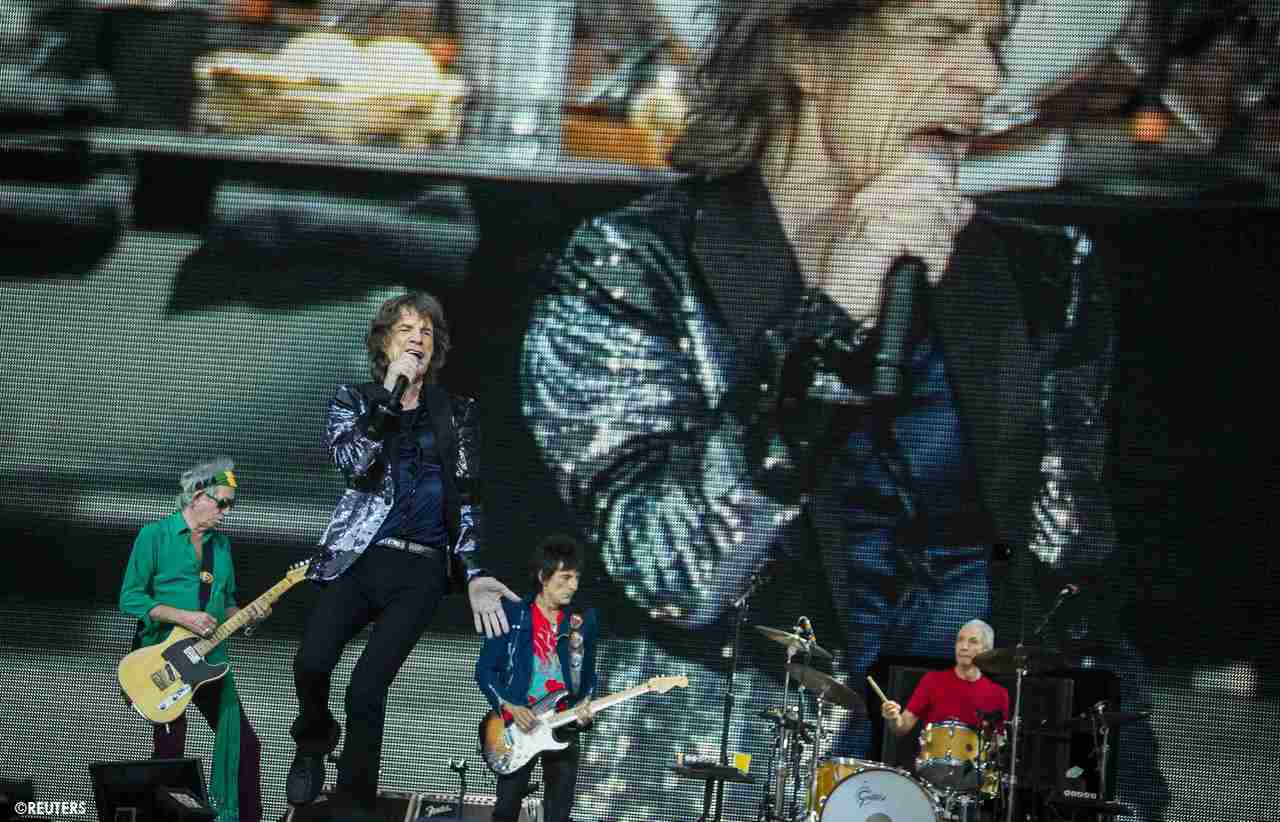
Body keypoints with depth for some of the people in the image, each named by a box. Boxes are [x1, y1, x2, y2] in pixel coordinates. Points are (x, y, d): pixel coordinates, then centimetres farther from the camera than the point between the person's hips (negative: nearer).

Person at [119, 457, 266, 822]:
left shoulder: (220, 543, 13)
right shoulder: (154, 536, -6)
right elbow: (130, 598, -10)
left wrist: (247, 616, -2)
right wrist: (184, 617, -18)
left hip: (210, 661, 6)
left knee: (244, 743, 1)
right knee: (170, 754, -3)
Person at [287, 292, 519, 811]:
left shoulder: (457, 415, 15)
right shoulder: (353, 400, 11)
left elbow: (467, 504, 14)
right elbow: (352, 463, -9)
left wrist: (473, 575, 1)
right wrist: (390, 392, -12)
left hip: (421, 571, 0)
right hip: (358, 559, 0)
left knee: (366, 689, -17)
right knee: (311, 663, -23)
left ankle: (354, 805, -6)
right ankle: (315, 740, 10)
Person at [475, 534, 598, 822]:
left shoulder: (583, 621, 8)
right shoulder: (511, 614, -1)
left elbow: (589, 676, 14)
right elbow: (485, 670, -1)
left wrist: (585, 705, -5)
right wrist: (508, 706, -14)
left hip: (563, 727, 2)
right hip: (518, 724, -2)